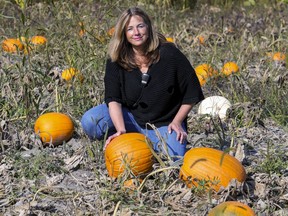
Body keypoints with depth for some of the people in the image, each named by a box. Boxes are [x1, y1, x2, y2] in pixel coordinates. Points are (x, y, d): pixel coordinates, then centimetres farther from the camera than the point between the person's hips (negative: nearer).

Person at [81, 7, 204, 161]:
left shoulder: (169, 54, -14)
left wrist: (177, 122, -10)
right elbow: (113, 99, -16)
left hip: (164, 123, -1)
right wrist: (121, 130, -32)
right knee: (90, 121, -22)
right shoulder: (116, 61, -9)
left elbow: (191, 92, -5)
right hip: (130, 117, 2)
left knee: (174, 158, -28)